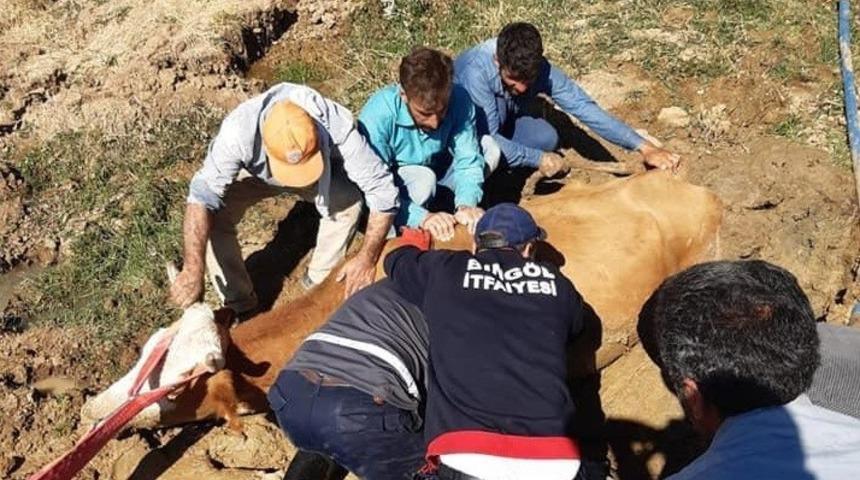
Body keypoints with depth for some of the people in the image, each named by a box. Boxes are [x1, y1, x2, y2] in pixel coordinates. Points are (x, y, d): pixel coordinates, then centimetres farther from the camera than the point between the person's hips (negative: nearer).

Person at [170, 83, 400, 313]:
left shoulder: (338, 127, -40)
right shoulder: (238, 131, -42)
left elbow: (381, 187, -34)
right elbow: (203, 194, -40)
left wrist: (367, 258, -38)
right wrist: (193, 270, -49)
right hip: (253, 172, 0)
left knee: (349, 201, -25)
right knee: (216, 218, -23)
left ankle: (319, 280, 0)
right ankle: (239, 304, -2)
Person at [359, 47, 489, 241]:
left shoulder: (459, 100, -26)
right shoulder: (377, 116, -35)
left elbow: (467, 160, -22)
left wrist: (466, 204, -41)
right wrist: (422, 216, -50)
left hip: (436, 169, 4)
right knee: (424, 179, -35)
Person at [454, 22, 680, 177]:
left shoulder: (537, 68, -25)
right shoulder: (476, 71, -39)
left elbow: (583, 106, -28)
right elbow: (486, 138, -41)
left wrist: (644, 147, -33)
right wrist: (538, 159, -35)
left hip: (504, 119, 5)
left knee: (546, 138, -23)